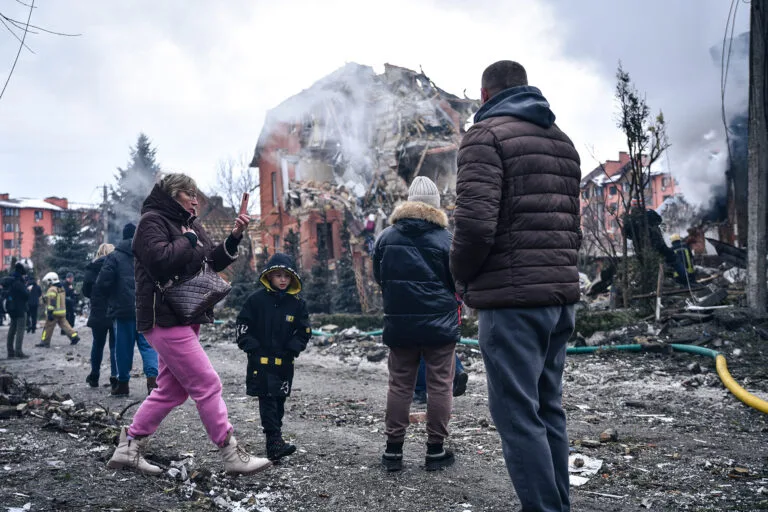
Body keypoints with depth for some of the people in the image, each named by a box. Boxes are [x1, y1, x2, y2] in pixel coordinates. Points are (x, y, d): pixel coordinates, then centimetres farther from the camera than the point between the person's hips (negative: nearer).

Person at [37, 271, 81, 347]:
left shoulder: (52, 290, -14)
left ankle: (44, 342, 5)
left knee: (48, 327, 0)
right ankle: (74, 336, 2)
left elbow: (51, 302, -21)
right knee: (64, 324, 11)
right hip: (62, 311, 8)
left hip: (54, 312, -8)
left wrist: (50, 313, -22)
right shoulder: (61, 288, 14)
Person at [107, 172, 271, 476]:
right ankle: (232, 456, -2)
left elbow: (214, 262, 17)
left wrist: (235, 237, 3)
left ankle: (128, 448, 22)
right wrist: (187, 240, -10)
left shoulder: (189, 225, 19)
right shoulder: (152, 221, -7)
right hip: (166, 320, -10)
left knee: (171, 390, 12)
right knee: (208, 385, -8)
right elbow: (160, 260, -24)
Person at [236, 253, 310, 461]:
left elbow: (304, 331, 6)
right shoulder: (257, 299, -4)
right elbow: (243, 326, -1)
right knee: (267, 400, -7)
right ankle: (275, 441, -8)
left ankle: (272, 441, 22)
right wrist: (252, 348, -8)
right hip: (261, 360, -3)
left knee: (279, 400, 11)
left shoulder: (297, 303, 3)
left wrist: (292, 350, -6)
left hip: (284, 362, 3)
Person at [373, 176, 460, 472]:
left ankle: (393, 450, 15)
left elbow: (378, 277, 13)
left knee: (399, 385, 11)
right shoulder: (445, 239, -9)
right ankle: (435, 450, 12)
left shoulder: (386, 237, 2)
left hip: (399, 324, 3)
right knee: (439, 385, 6)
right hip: (440, 324, -3)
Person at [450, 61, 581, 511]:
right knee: (548, 408, 15)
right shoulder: (563, 141, 20)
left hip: (512, 296, -8)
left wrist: (462, 275, -2)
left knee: (518, 414, -3)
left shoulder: (486, 134, -6)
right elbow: (573, 228, 19)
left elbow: (476, 223, -18)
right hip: (562, 293, 8)